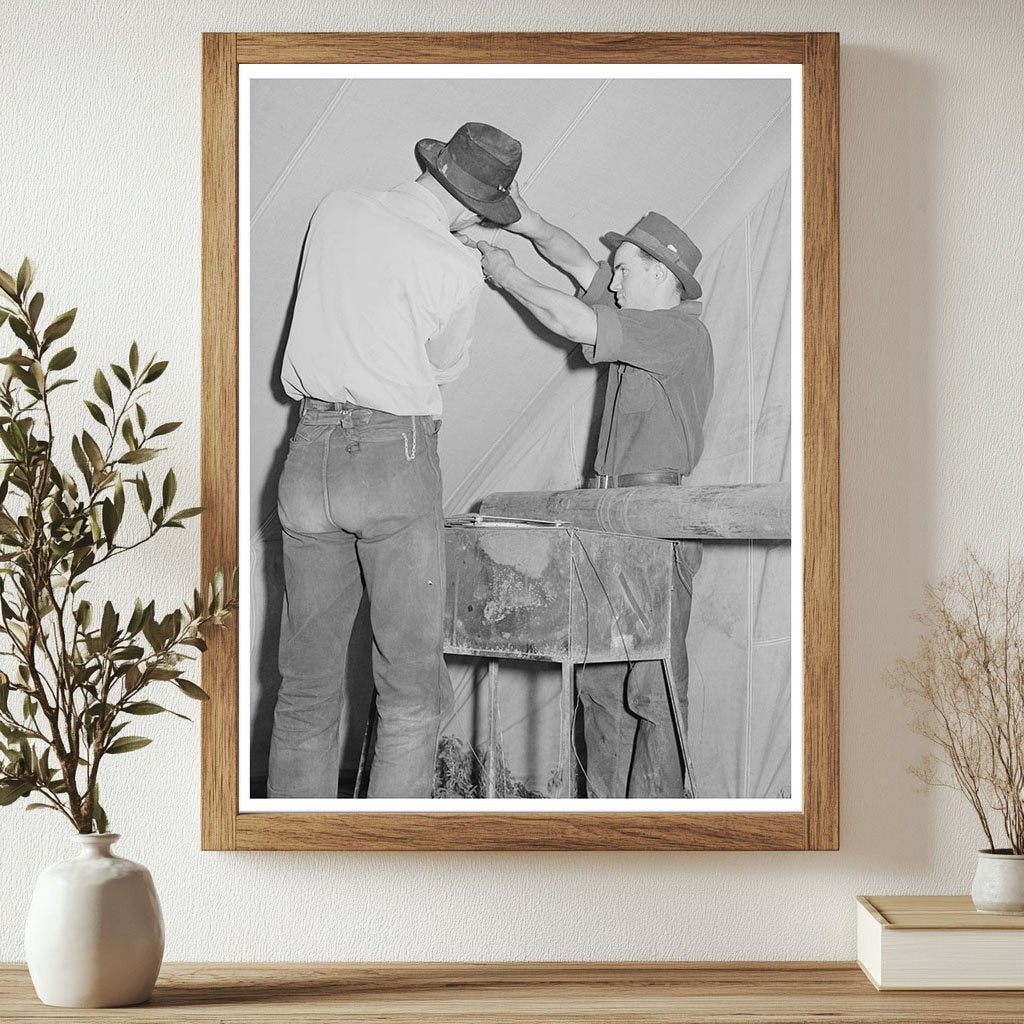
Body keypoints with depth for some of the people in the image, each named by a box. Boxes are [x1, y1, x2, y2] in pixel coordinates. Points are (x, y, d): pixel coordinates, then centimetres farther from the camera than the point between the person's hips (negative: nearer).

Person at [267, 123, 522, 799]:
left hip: (310, 454, 5)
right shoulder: (458, 270, -9)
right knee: (411, 693, 1)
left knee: (307, 687, 10)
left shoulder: (335, 211, 6)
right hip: (397, 458, -5)